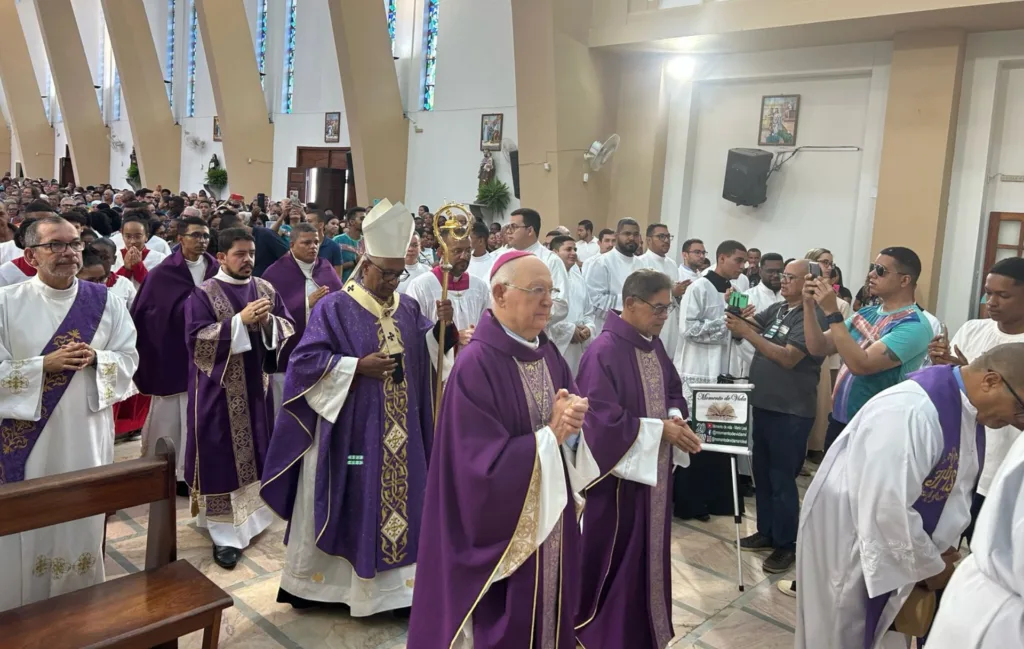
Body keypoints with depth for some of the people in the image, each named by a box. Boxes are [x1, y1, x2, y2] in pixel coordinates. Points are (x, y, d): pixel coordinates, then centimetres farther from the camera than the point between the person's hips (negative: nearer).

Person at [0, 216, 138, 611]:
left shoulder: (105, 301, 0)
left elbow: (129, 357, 3)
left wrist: (95, 359, -16)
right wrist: (45, 364, -19)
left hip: (85, 435, 2)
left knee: (83, 526, 14)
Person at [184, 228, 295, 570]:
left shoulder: (267, 289, 6)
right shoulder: (202, 293, -8)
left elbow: (288, 328, 5)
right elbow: (196, 340, -16)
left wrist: (268, 320, -16)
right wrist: (241, 321, -24)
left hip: (256, 385, 5)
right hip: (219, 390, -5)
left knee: (254, 452, 14)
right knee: (224, 457, 0)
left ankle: (251, 514, 33)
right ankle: (225, 533, 9)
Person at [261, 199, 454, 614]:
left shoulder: (409, 308, 8)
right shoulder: (334, 307, -7)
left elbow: (426, 352, 7)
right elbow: (305, 361, -12)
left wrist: (441, 326, -11)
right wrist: (358, 367, -20)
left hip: (400, 434, 5)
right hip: (349, 432, -4)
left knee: (399, 498, 10)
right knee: (348, 505, 6)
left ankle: (394, 582, 25)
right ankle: (322, 581, 26)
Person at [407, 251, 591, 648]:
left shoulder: (548, 354, 4)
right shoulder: (475, 365, -21)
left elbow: (572, 409, 5)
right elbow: (485, 465, -25)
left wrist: (572, 420, -17)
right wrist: (550, 434, -19)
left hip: (551, 521, 7)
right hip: (501, 532, -7)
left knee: (548, 614, 20)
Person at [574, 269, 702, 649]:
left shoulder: (653, 344, 5)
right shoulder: (604, 352, -21)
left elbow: (672, 389, 15)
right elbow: (601, 418, -25)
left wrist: (676, 417, -7)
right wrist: (659, 429, -20)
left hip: (654, 468, 8)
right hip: (620, 471, -8)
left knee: (650, 549, 19)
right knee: (617, 556, 6)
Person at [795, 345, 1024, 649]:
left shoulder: (968, 409, -2)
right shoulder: (911, 412, -33)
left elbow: (954, 487, 9)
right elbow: (888, 510, -31)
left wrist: (944, 548, 0)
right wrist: (932, 567, -15)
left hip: (895, 532, 8)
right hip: (848, 538, -8)